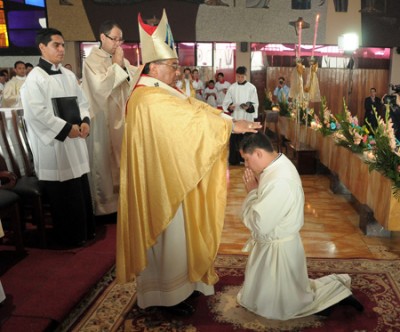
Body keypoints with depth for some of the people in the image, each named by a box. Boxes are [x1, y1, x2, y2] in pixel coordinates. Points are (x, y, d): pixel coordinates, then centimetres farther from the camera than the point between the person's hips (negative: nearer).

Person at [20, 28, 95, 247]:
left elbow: (81, 101, 16)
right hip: (53, 143, -7)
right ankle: (69, 236, 15)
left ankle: (86, 230, 26)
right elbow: (37, 112, -18)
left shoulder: (68, 75, 13)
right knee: (63, 194, 0)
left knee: (81, 189, 12)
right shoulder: (35, 78, -9)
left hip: (75, 141, 7)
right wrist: (66, 128, -16)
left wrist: (85, 121, -4)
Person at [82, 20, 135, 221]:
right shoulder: (92, 60, -9)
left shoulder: (120, 60, 12)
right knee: (104, 163, 1)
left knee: (120, 161, 13)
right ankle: (104, 207, 12)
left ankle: (119, 200, 26)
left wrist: (123, 65, -7)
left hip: (120, 118, 7)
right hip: (102, 121, -7)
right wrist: (116, 65, -16)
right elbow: (101, 86, -22)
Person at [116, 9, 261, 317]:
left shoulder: (165, 93, 11)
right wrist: (232, 125, -21)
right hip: (160, 180, -10)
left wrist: (233, 121, -5)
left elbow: (195, 110, 5)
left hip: (171, 177, 10)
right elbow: (191, 118, -26)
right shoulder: (150, 99, -22)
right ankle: (167, 295, 21)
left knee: (178, 233, 20)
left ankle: (178, 279, 37)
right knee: (167, 236, 3)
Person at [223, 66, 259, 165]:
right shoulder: (232, 87, 6)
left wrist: (249, 107, -23)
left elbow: (255, 104, -2)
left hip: (247, 118, -2)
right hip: (234, 118, 2)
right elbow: (226, 102, 6)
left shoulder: (252, 88, 0)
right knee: (234, 140, 2)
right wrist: (229, 106, -16)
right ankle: (233, 161, 11)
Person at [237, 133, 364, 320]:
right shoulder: (277, 165, -1)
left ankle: (337, 290, 19)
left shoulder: (280, 182, -32)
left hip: (277, 249, -9)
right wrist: (255, 187, -10)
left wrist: (252, 191, -17)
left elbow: (259, 224, -29)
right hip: (270, 244, 9)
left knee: (283, 302, 12)